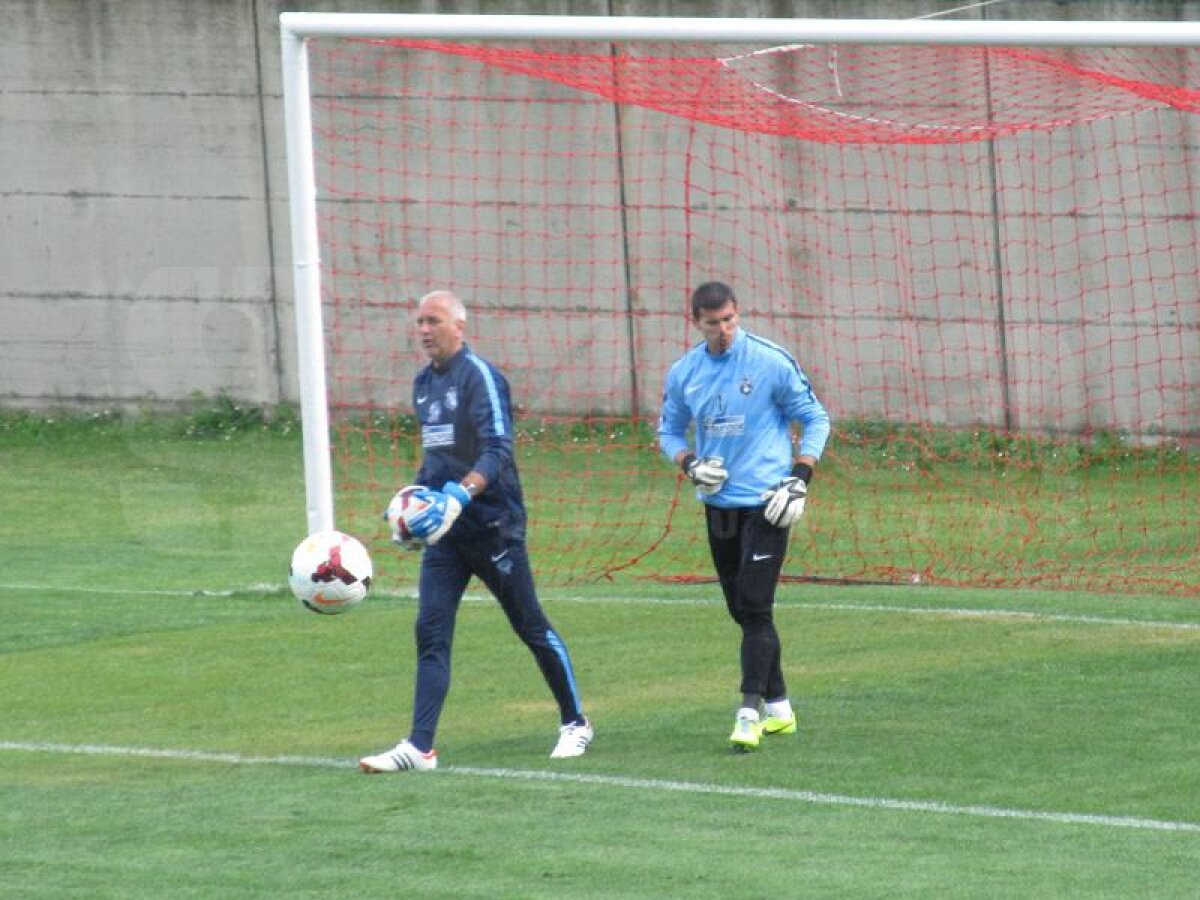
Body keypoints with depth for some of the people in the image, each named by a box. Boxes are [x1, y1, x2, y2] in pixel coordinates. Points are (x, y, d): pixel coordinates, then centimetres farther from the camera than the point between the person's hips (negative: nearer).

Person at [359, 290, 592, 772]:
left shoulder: (479, 375, -13)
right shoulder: (424, 383, 13)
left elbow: (497, 451, -23)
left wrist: (459, 496, -35)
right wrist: (415, 498, 17)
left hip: (492, 526, -7)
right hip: (445, 531, 7)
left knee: (531, 627, 4)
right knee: (431, 634, -4)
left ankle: (575, 723, 21)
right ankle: (419, 746, -8)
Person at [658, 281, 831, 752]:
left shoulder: (772, 361, -9)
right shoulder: (683, 373, 3)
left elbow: (816, 419, 0)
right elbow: (669, 431, 17)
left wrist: (799, 480, -10)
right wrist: (690, 464, -5)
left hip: (765, 503, -5)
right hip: (719, 502, 5)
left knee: (755, 607, -14)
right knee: (742, 609, 11)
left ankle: (750, 713, -17)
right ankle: (778, 707, 22)